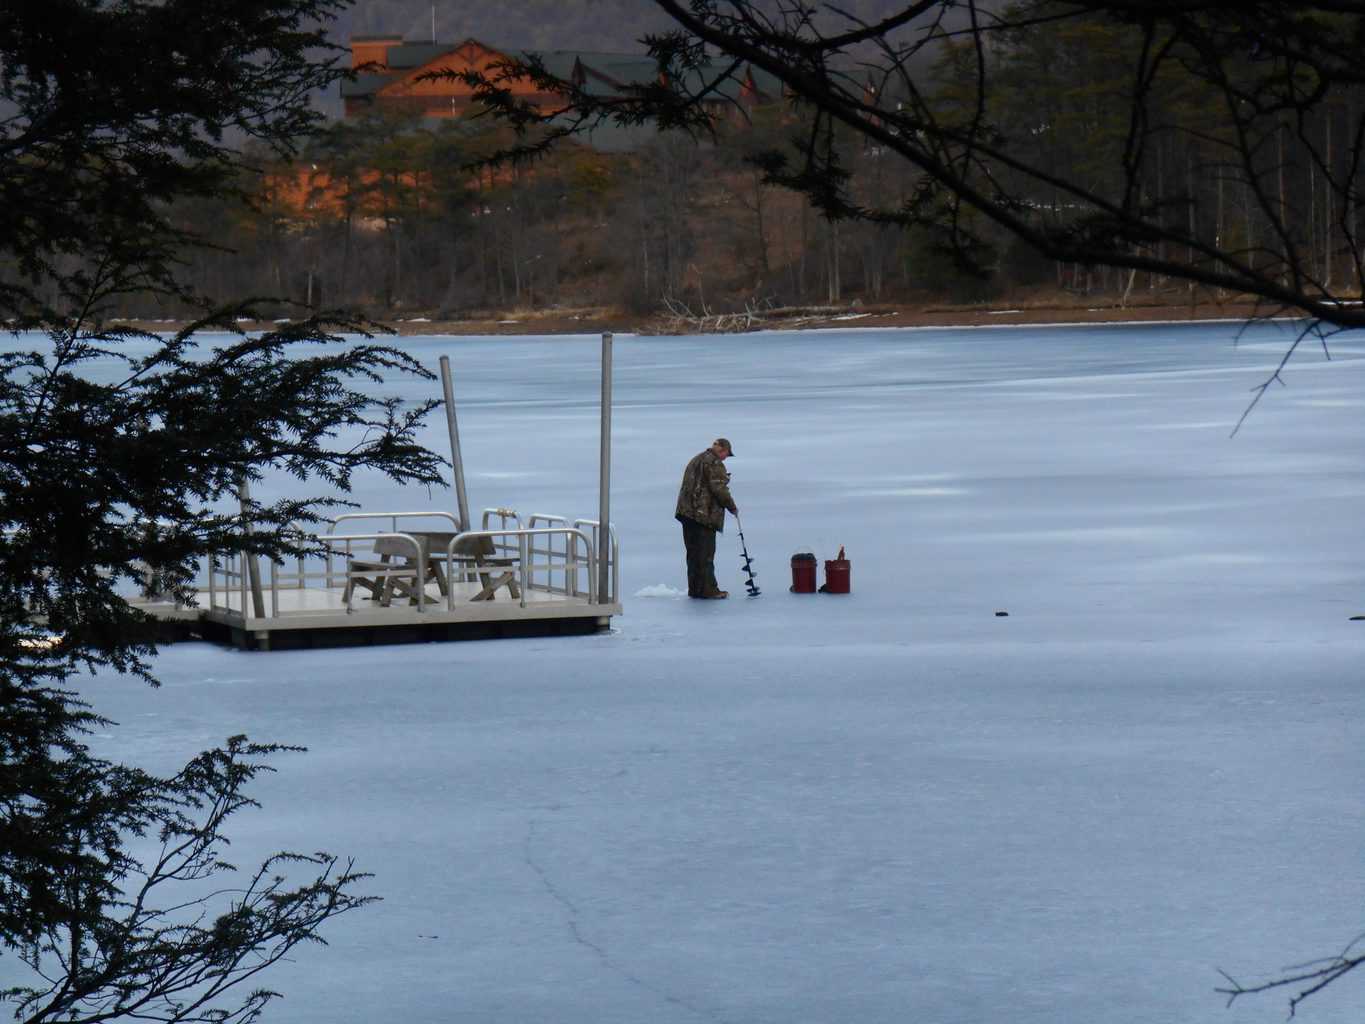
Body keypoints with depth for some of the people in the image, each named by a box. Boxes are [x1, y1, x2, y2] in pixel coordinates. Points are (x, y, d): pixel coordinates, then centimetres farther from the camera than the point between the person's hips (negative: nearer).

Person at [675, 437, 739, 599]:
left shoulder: (696, 460, 21)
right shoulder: (714, 463, -10)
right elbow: (719, 489, -15)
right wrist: (732, 507, -4)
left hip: (687, 511, 9)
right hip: (704, 513, -9)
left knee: (693, 552, 12)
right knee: (706, 553, -6)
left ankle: (694, 588, 15)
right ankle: (708, 589, -5)